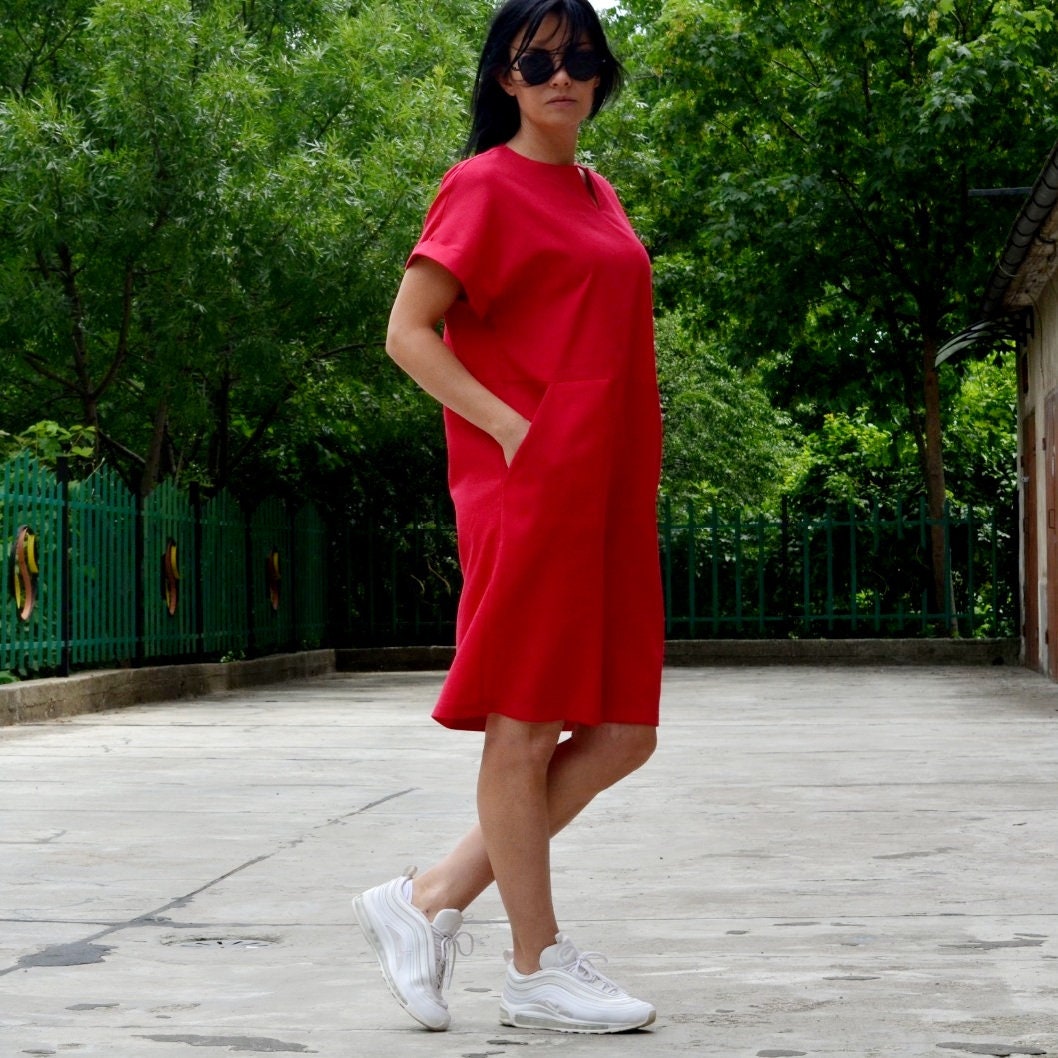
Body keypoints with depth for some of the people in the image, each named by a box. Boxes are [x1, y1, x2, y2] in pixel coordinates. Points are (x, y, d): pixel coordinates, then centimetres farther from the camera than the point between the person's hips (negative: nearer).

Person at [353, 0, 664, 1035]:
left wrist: (628, 468, 14)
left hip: (609, 499, 9)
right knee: (525, 728, -1)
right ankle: (536, 968, 10)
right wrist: (514, 429, -17)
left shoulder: (596, 195, 19)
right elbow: (407, 332, -10)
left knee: (621, 734, 7)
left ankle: (431, 901, 14)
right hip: (531, 487, -8)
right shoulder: (485, 187, -4)